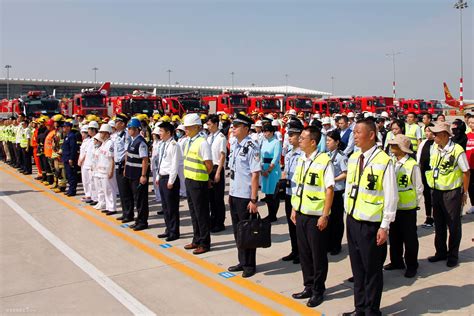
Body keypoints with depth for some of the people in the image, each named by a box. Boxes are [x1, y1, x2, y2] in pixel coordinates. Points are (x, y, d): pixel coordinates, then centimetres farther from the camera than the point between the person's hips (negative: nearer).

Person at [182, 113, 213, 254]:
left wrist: (202, 175, -3)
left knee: (201, 214, 2)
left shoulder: (202, 142, -17)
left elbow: (209, 165, -19)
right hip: (189, 181, 9)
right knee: (193, 212, 17)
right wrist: (190, 175, 11)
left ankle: (204, 243, 13)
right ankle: (196, 240, 30)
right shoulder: (189, 142, 10)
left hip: (198, 183, -9)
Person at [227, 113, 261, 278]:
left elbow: (255, 174, -17)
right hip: (234, 195, 8)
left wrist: (253, 200, -19)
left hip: (246, 196, -8)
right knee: (237, 230, 16)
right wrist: (230, 193, 15)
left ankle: (250, 265, 19)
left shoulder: (251, 147, -15)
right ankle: (242, 261, 31)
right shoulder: (234, 145, 9)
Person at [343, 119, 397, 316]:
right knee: (357, 268, 17)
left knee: (372, 270, 8)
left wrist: (385, 226, -13)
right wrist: (348, 214, 14)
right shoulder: (353, 158, 5)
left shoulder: (384, 161, -16)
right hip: (352, 221, 6)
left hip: (371, 225, -6)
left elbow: (391, 197, -14)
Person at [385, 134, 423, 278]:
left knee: (409, 238, 7)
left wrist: (415, 204, -1)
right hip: (393, 207, 5)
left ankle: (411, 265, 21)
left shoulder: (412, 165, -14)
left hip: (408, 208, -5)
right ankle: (396, 261, 31)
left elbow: (418, 187, -5)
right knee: (394, 236, 16)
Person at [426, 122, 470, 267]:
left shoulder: (457, 150, -16)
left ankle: (453, 255, 21)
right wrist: (433, 187, 11)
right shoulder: (435, 149, 3)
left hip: (452, 193, -6)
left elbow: (466, 172, -10)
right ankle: (441, 252, 30)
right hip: (436, 192, 6)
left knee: (453, 225, 8)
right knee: (439, 224, 15)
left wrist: (464, 192, -6)